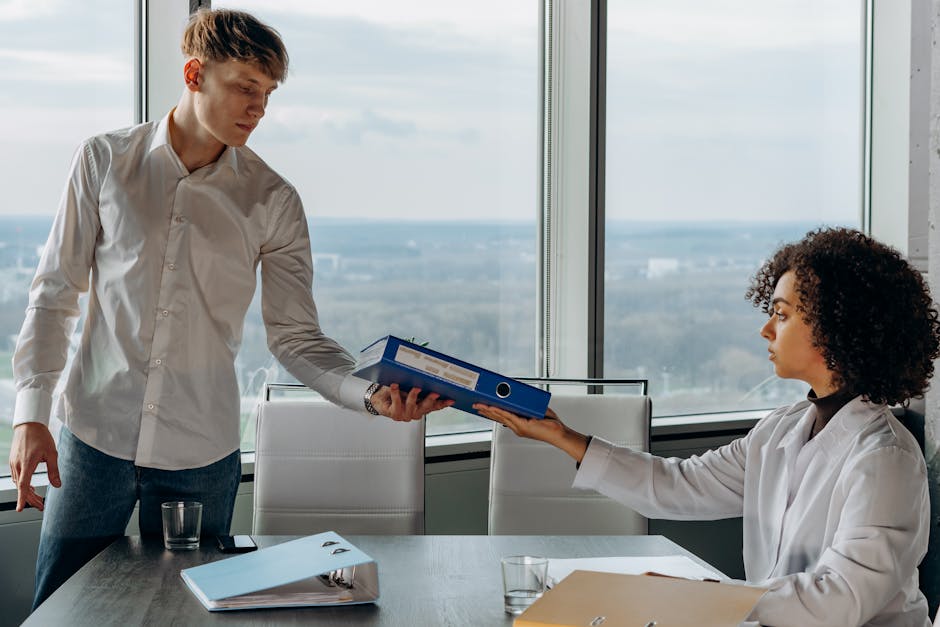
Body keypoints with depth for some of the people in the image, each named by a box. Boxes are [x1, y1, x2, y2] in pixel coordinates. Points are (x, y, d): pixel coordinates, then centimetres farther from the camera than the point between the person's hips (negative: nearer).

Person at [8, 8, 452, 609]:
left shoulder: (273, 201, -2)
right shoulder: (106, 161, -1)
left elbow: (296, 336, -2)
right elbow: (56, 293, 3)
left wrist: (371, 394, -20)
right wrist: (31, 413, -4)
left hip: (202, 453, 0)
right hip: (94, 435, 0)